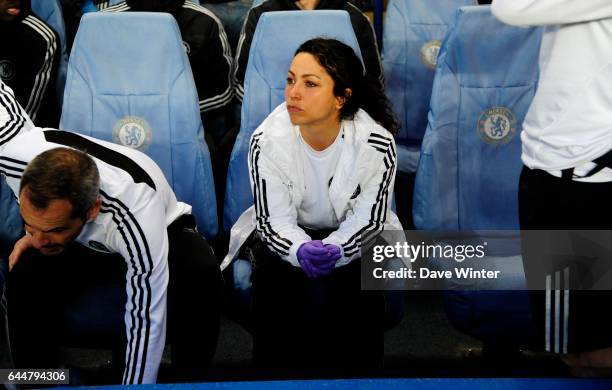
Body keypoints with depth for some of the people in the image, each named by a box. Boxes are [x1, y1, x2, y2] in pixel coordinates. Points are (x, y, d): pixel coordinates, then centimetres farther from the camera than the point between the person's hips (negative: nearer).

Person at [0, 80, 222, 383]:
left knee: (200, 279, -36)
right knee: (26, 280, -29)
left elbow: (146, 324, -35)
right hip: (85, 244, 3)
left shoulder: (136, 217, -44)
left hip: (164, 231, -3)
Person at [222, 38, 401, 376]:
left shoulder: (376, 142, -22)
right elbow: (275, 220, -15)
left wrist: (336, 249, -34)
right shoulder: (267, 142, -20)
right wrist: (301, 250, -37)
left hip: (353, 237, 0)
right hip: (286, 236, 1)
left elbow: (368, 217, -14)